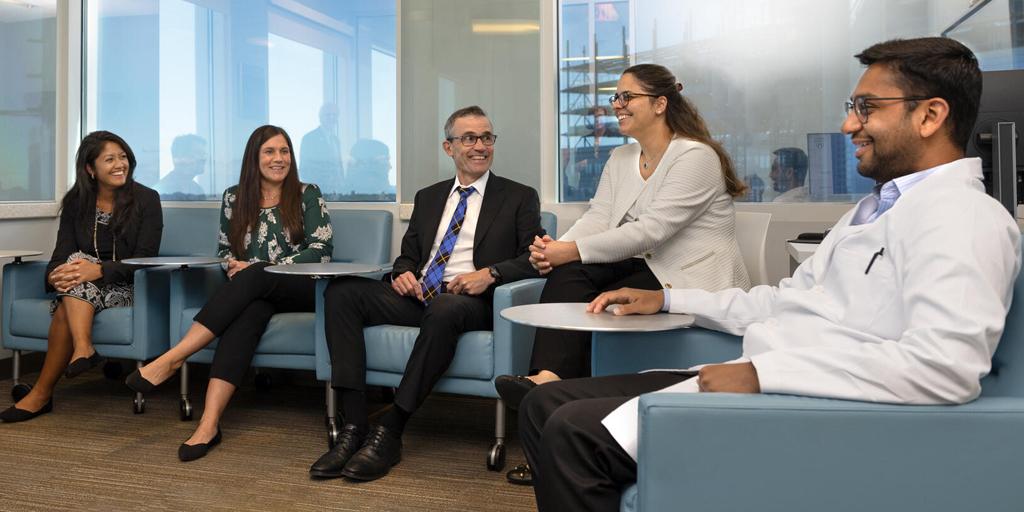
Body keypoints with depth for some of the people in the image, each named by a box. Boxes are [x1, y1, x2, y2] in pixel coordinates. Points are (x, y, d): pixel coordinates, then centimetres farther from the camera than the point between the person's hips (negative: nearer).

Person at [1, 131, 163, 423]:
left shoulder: (146, 199, -4)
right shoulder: (75, 203, 7)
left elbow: (144, 259, -13)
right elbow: (61, 256, -2)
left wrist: (98, 270, -30)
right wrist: (55, 276, -28)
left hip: (129, 288, -3)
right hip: (83, 289, 3)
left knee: (66, 308, -30)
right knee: (76, 264, -32)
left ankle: (42, 393, -25)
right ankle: (83, 350, -37)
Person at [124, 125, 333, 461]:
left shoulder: (307, 195, 5)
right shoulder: (234, 197, 14)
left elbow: (321, 251, -4)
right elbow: (224, 249, 20)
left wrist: (258, 268, -11)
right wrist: (234, 265, -6)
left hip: (300, 290, -2)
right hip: (253, 294, 2)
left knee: (253, 278, -34)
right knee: (249, 313, -35)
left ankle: (172, 359, -36)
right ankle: (209, 424, -46)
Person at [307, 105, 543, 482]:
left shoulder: (519, 198, 9)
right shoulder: (428, 197, 22)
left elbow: (534, 258, -1)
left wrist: (491, 273, -19)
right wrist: (402, 273, -2)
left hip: (472, 302, -5)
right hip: (418, 294, 5)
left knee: (444, 308, -40)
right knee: (341, 292, -17)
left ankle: (390, 432, -28)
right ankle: (355, 426, -23)